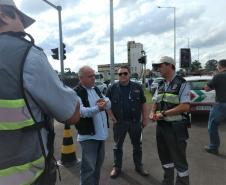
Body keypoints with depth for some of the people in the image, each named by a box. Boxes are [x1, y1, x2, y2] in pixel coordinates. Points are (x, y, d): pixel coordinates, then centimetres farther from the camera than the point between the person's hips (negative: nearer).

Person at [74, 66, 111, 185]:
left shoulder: (96, 89, 11)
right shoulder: (76, 93, -13)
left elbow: (109, 104, 9)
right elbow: (80, 111, -27)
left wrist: (104, 101, -14)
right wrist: (97, 108, -42)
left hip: (101, 133, 8)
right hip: (88, 135, -8)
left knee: (98, 164, 21)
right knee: (88, 168, -2)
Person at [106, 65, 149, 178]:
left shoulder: (137, 87, 2)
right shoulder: (112, 88, -1)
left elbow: (143, 104, 4)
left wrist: (145, 119, 1)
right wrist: (111, 117, -5)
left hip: (135, 122, 1)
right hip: (119, 122, -1)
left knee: (137, 145, 13)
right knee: (118, 146, 11)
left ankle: (139, 166, 31)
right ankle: (117, 167, 26)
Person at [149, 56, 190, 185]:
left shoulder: (182, 84, -11)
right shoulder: (160, 85, 11)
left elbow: (185, 107, -19)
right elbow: (155, 102, 17)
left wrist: (163, 113, -20)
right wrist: (152, 113, -4)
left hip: (176, 127, -7)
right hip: (161, 126, 8)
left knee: (179, 159, 5)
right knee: (165, 157, 21)